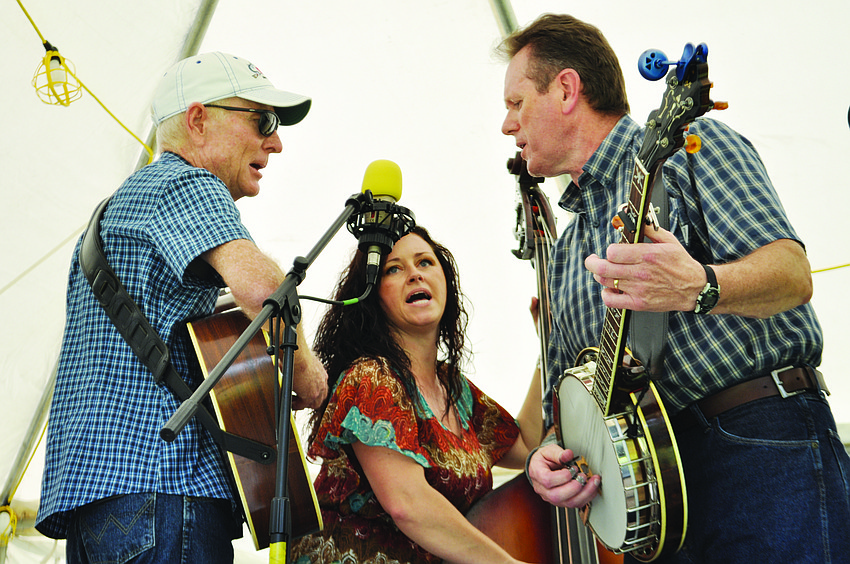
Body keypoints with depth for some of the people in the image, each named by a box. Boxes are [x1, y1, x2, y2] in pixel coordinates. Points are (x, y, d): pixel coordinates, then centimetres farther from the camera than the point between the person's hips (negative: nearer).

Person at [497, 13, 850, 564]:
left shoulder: (688, 143, 1)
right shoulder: (566, 254, 21)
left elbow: (794, 274, -12)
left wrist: (700, 287, -32)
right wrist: (551, 454, -2)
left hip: (762, 442, -6)